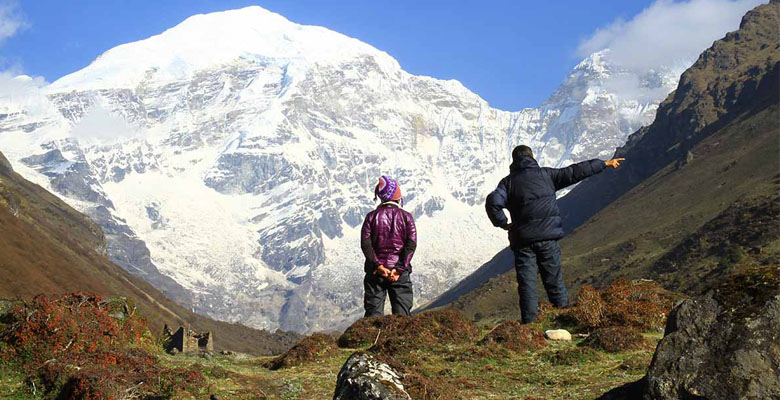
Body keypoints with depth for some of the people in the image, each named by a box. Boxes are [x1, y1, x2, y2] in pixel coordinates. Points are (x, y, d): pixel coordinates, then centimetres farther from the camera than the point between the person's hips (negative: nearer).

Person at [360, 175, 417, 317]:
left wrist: (377, 266, -10)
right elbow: (411, 244, -7)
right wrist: (399, 269, -11)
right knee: (401, 315, 2)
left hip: (375, 271, 1)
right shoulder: (406, 217, 2)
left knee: (373, 311, 2)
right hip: (400, 272, -1)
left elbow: (366, 244, -7)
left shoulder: (372, 216, 3)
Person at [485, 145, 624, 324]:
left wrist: (503, 223, 2)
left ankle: (529, 324, -6)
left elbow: (493, 202, -12)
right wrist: (604, 163, 16)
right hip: (548, 238, 1)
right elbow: (574, 173, 8)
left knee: (527, 284, 0)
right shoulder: (545, 174, 6)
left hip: (523, 240, -1)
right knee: (554, 281, 8)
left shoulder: (508, 182, 5)